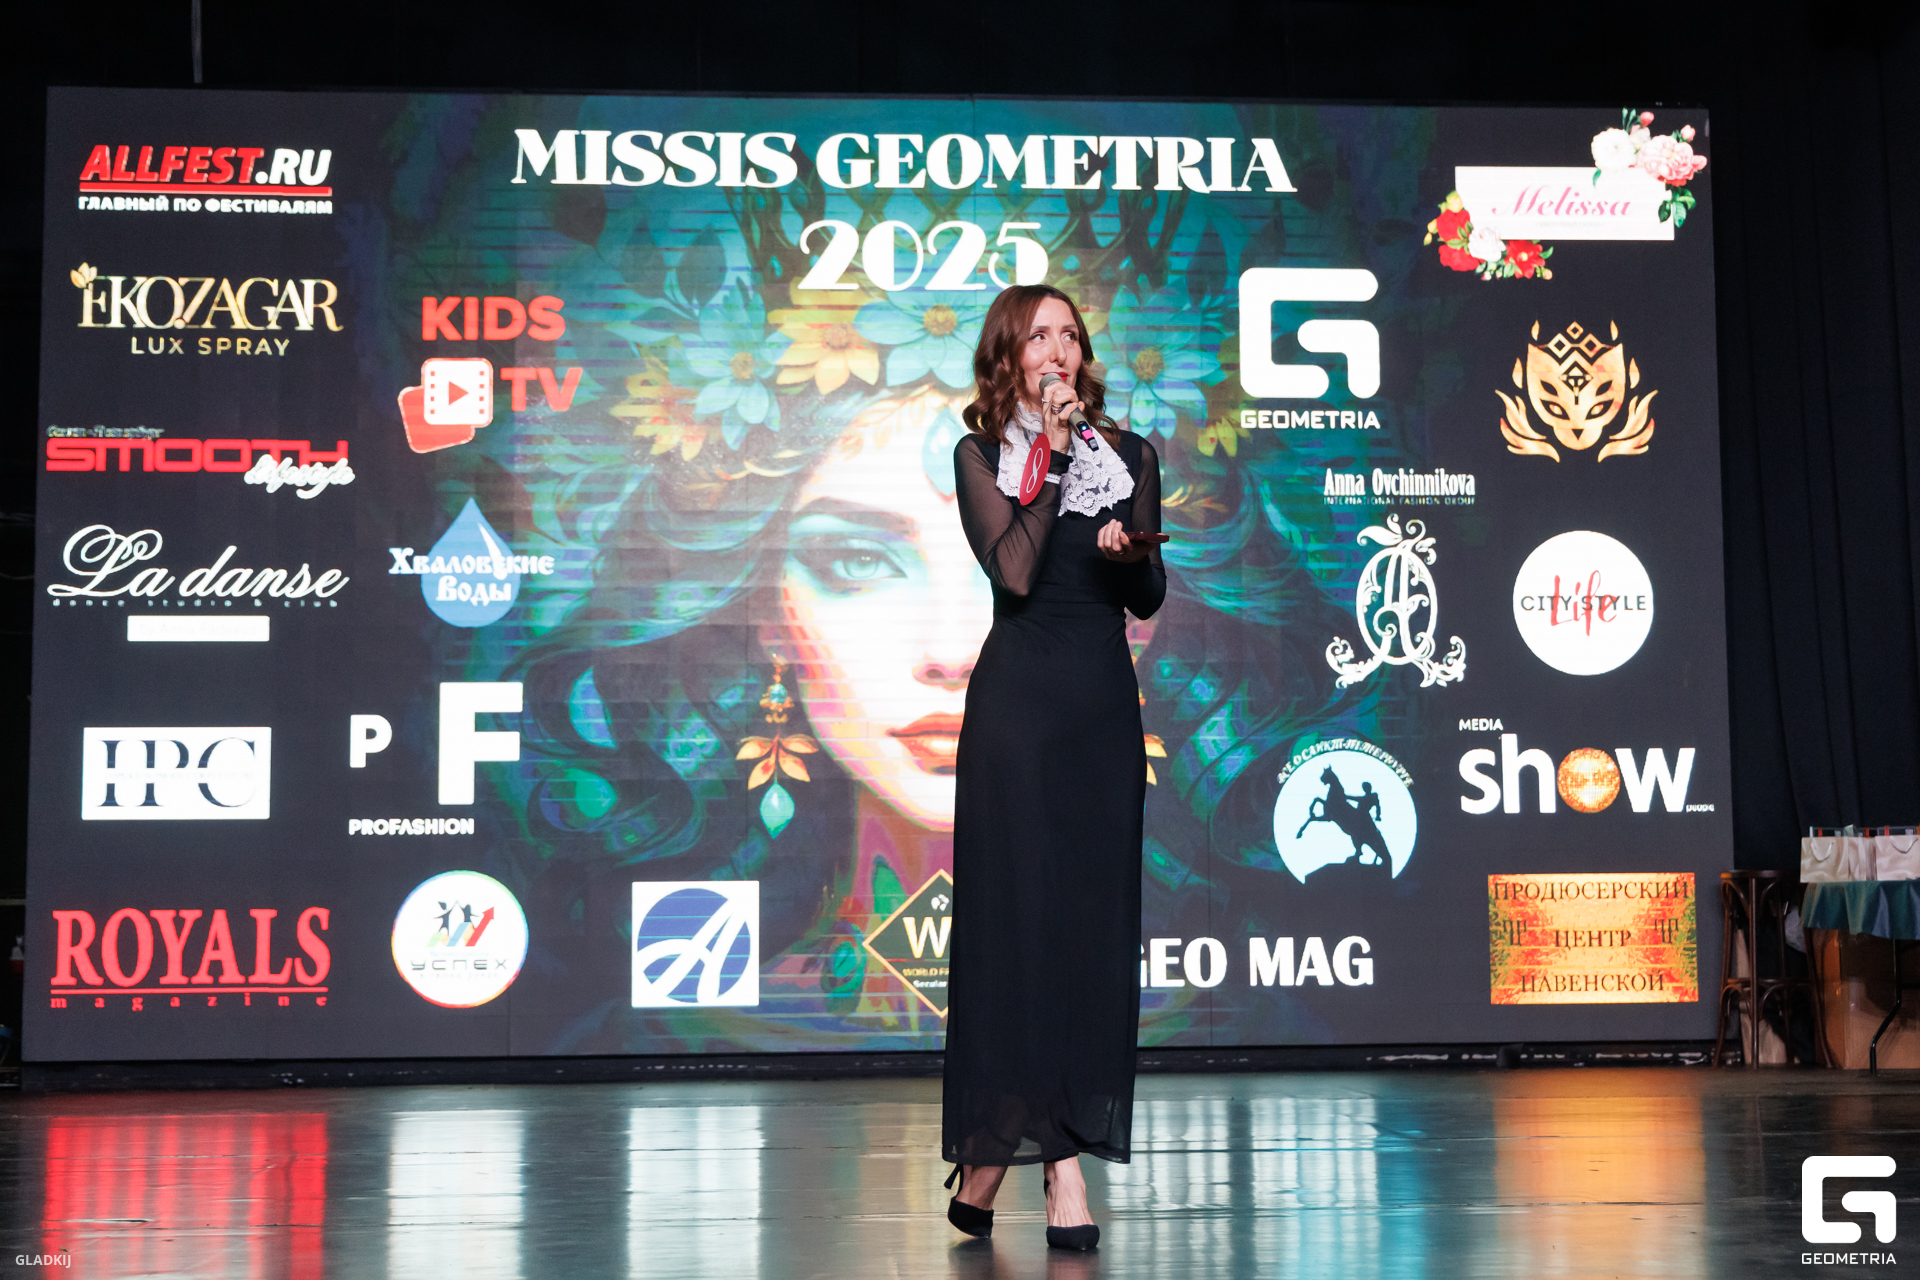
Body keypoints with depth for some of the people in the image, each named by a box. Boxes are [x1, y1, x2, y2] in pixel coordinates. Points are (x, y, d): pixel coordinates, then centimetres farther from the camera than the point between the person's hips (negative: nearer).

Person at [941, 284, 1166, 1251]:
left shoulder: (1130, 455, 13)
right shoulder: (982, 455, 4)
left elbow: (1150, 599, 10)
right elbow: (1013, 571, -12)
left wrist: (1126, 551, -10)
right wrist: (1051, 454, -9)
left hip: (1104, 700, 3)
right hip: (1016, 697, -3)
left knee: (1093, 917, -1)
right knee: (1013, 910, -5)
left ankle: (1066, 1152, 2)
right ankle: (989, 1145, 6)